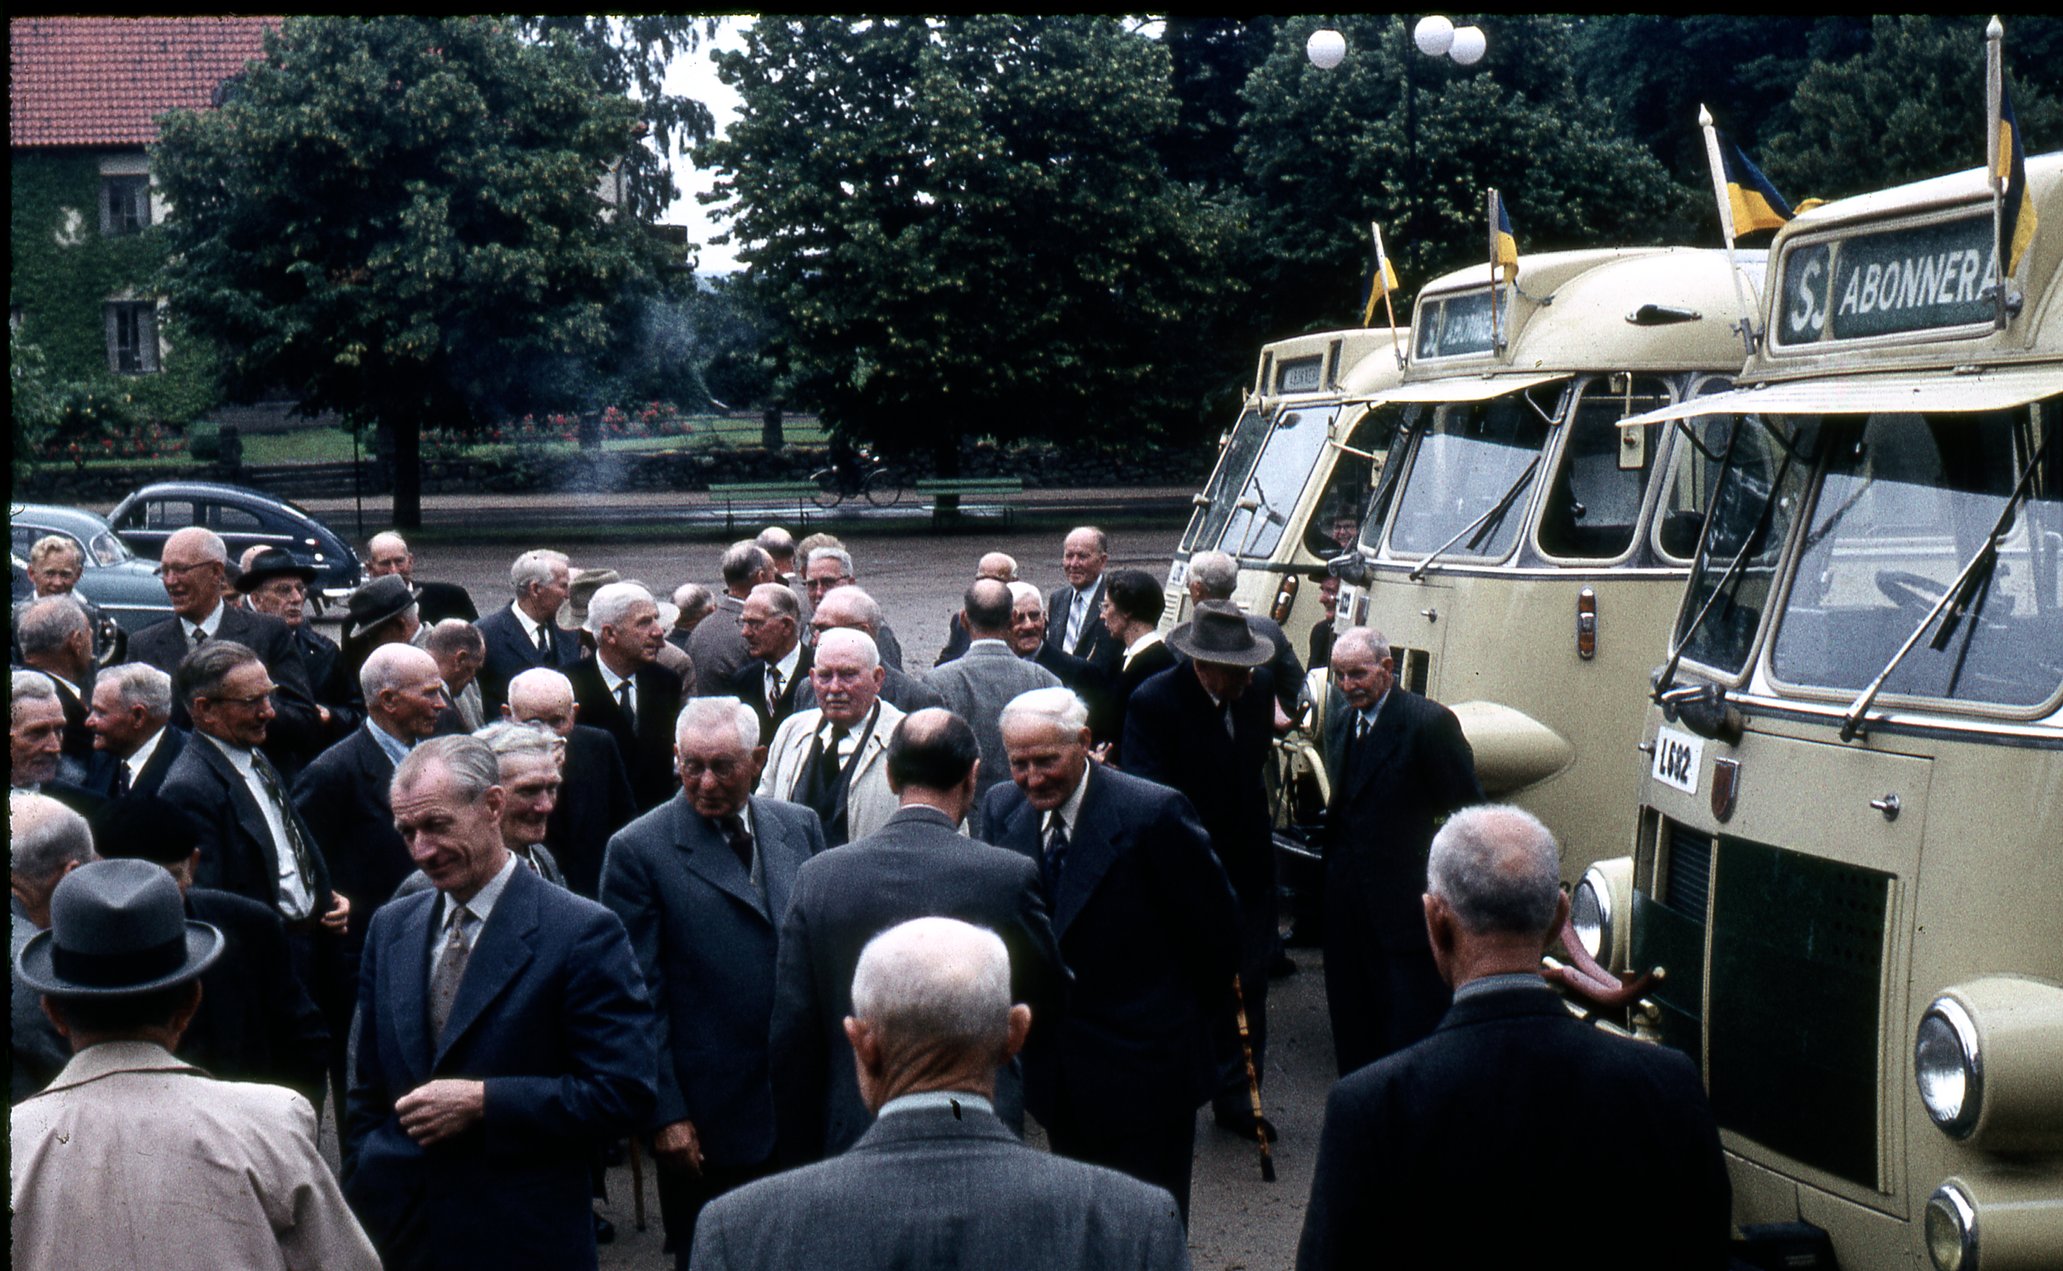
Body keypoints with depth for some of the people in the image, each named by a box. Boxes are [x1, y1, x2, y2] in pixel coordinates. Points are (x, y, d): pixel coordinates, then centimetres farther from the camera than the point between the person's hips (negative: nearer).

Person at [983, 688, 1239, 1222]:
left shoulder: (1154, 813, -18)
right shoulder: (1004, 808, 0)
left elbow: (1216, 926, -8)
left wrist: (1188, 1019, 2)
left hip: (1143, 1068, -5)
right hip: (1056, 1074, 5)